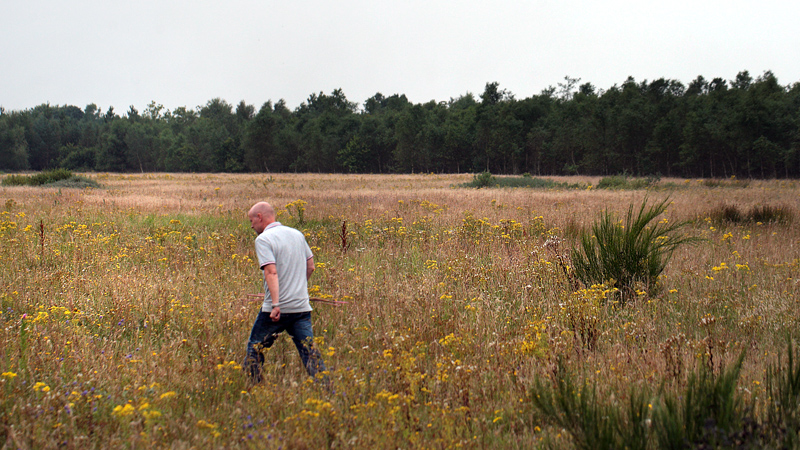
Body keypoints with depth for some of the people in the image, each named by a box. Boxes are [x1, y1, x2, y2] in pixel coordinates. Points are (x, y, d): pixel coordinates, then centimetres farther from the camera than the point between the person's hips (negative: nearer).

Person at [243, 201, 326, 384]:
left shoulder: (263, 239, -8)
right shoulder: (297, 234, 13)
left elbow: (271, 272, -20)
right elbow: (310, 266, 19)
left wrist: (275, 304, -26)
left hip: (277, 309, -5)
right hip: (302, 307, 6)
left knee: (255, 348, 13)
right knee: (310, 352, 4)